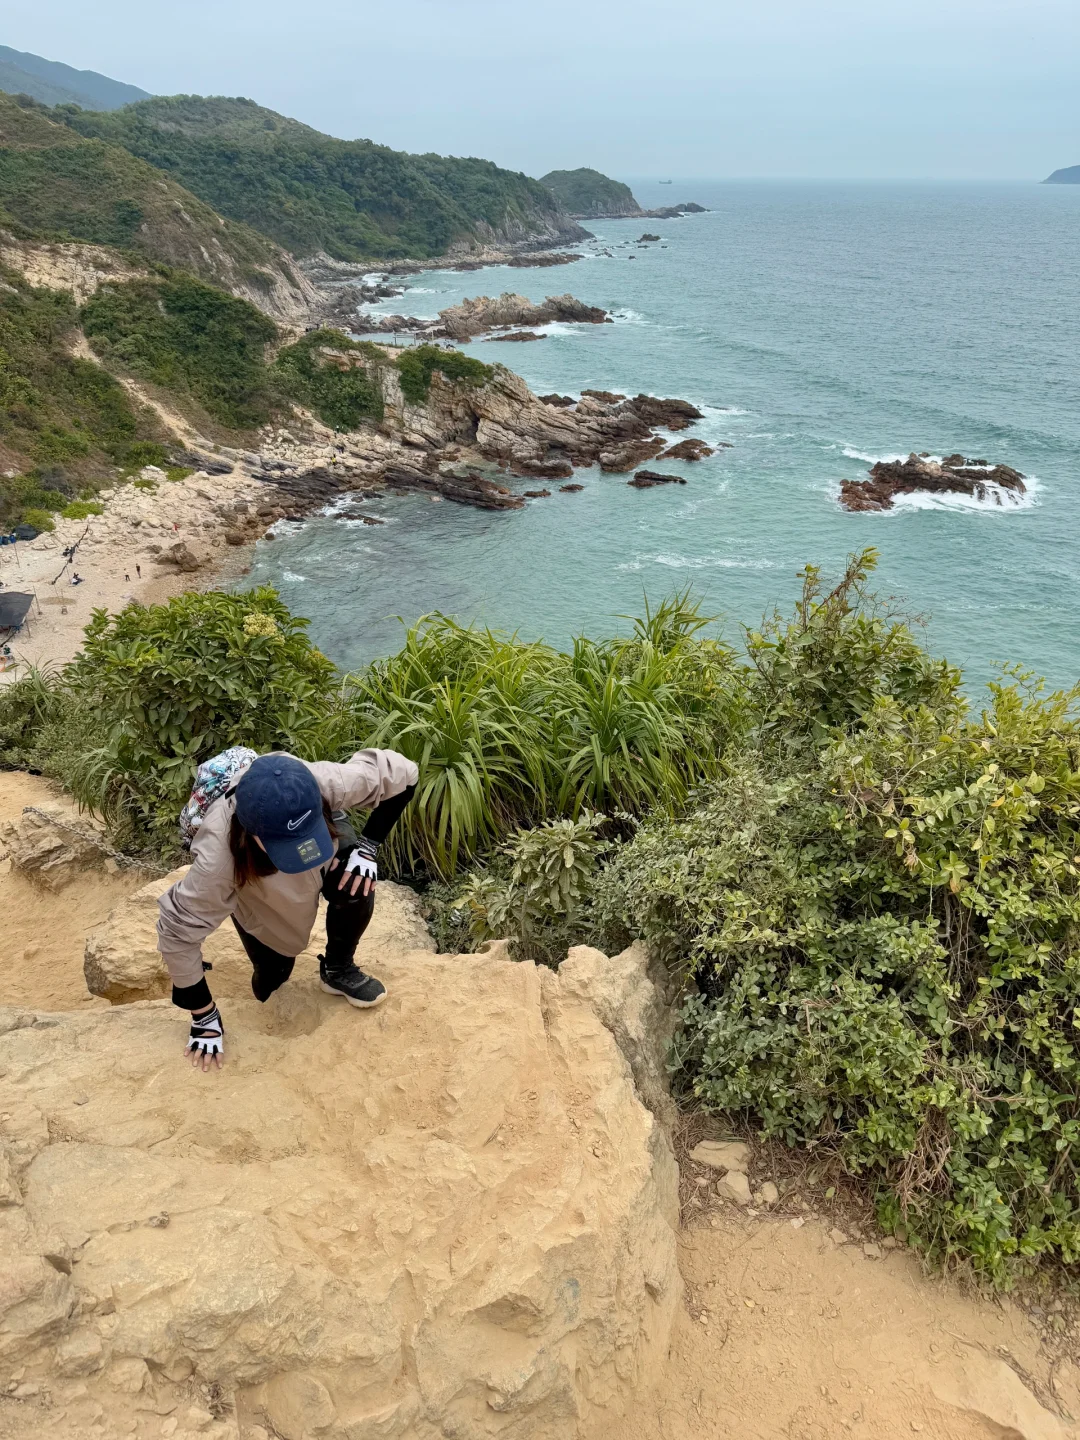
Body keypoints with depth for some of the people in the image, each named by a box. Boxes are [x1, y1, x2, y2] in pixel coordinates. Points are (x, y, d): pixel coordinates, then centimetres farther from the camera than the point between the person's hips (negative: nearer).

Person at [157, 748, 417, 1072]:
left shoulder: (327, 784, -43)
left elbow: (403, 774, -27)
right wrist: (204, 1017, -23)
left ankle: (339, 970, -1)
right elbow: (178, 932, -32)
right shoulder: (218, 858, -46)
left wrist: (368, 846, -30)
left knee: (356, 885, -29)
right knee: (269, 986, 3)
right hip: (255, 888, -1)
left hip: (328, 836, 1)